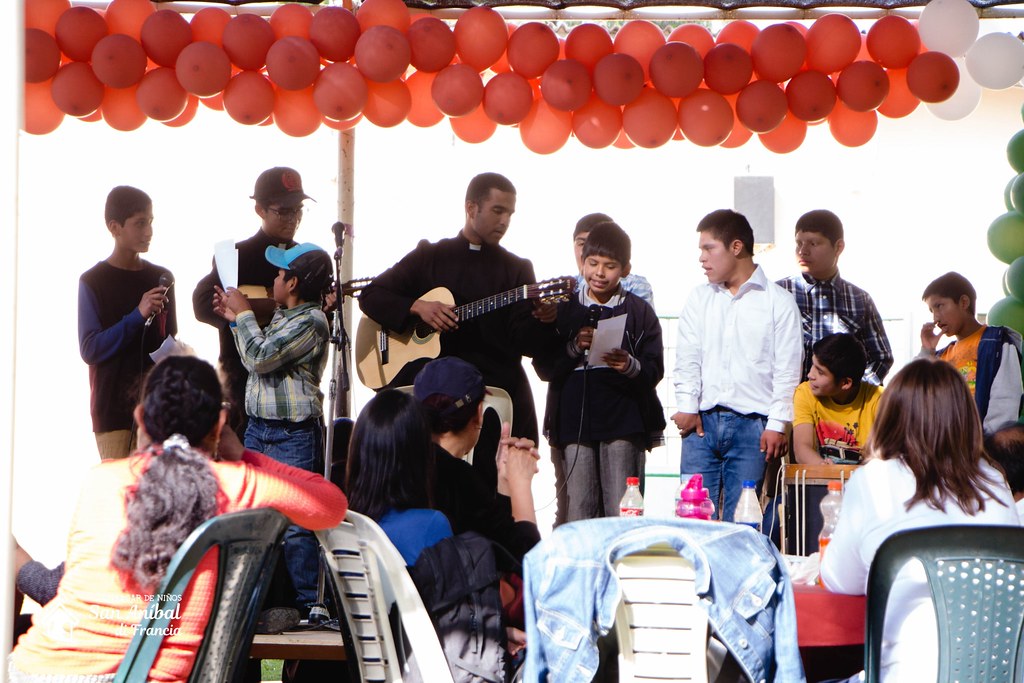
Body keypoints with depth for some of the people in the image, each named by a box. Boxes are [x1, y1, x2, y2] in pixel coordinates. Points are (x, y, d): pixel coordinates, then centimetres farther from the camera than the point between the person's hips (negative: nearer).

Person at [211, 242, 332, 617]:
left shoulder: (311, 322, -15)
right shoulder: (282, 315, 15)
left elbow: (262, 358, -19)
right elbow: (254, 362, 22)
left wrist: (244, 313, -7)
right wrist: (235, 319, 17)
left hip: (294, 434, -10)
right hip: (258, 427, 10)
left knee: (294, 523, -8)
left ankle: (308, 603, -2)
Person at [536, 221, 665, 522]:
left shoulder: (639, 311, 7)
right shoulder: (565, 309, 12)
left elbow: (655, 370, 2)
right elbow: (544, 367, 7)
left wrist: (631, 366, -18)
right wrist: (573, 347, -9)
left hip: (623, 421, -1)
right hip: (573, 421, 2)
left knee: (622, 514, -6)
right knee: (576, 511, -1)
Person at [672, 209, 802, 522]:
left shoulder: (778, 302, 2)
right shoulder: (699, 299, 13)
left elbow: (788, 369, 0)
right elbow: (687, 358, 10)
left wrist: (777, 425, -6)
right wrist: (687, 407, -3)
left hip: (752, 425, -3)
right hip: (702, 422, 3)